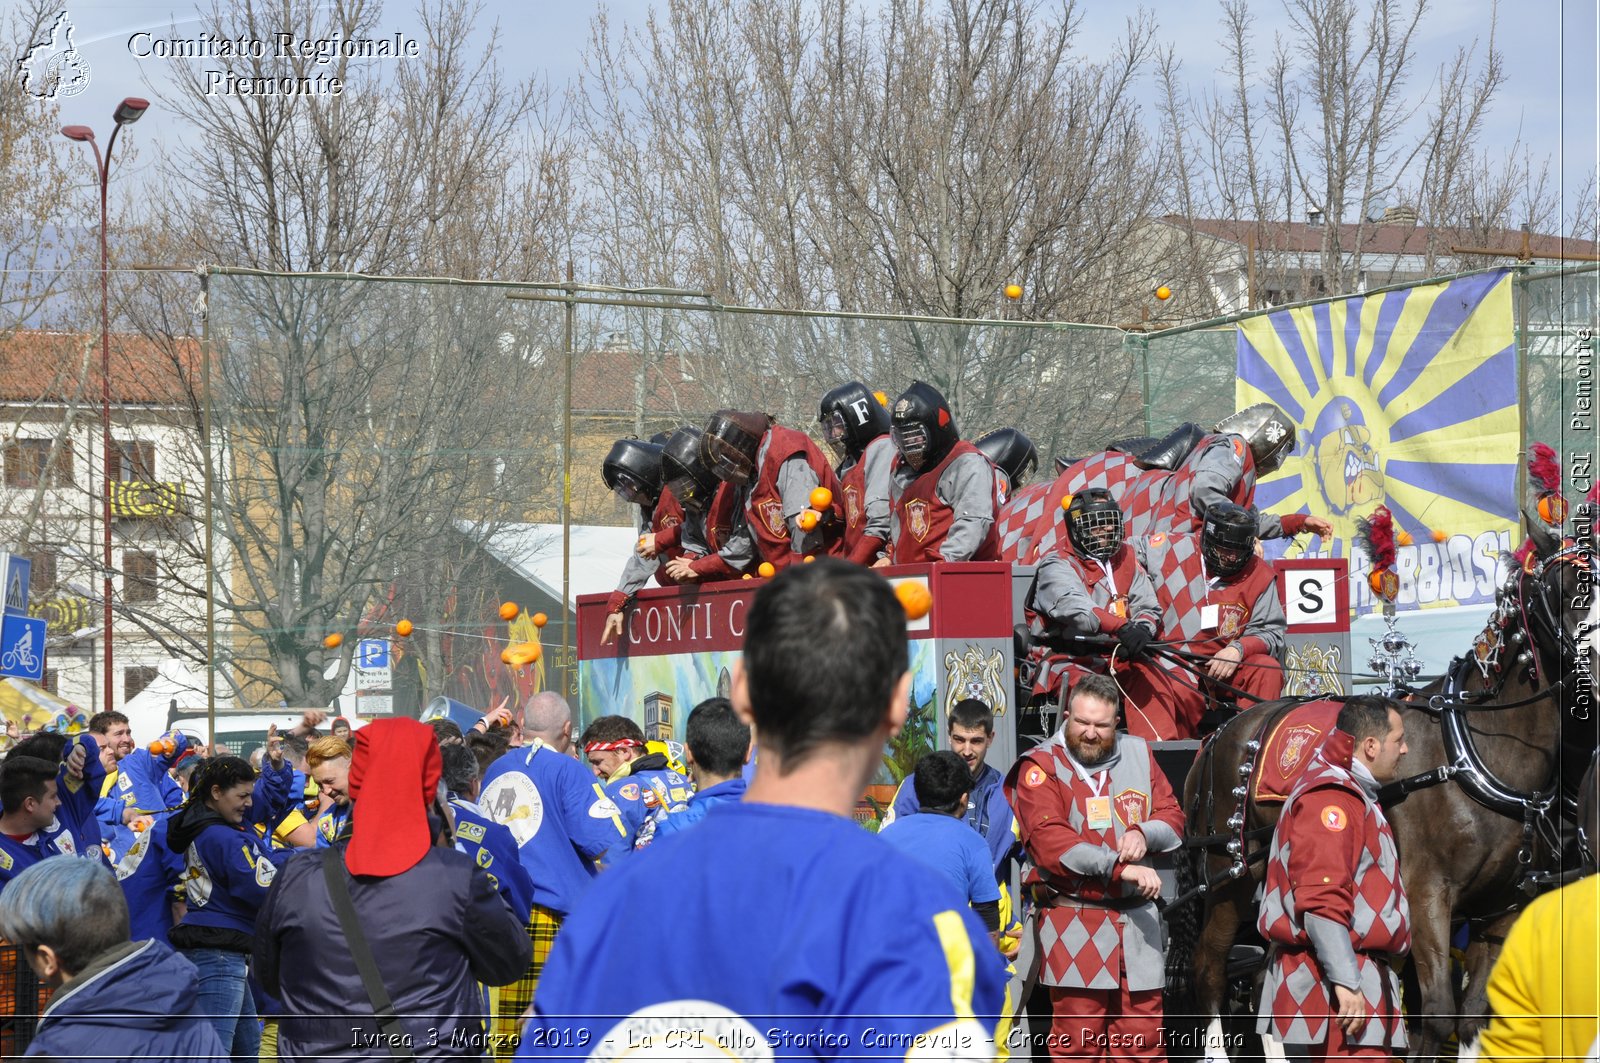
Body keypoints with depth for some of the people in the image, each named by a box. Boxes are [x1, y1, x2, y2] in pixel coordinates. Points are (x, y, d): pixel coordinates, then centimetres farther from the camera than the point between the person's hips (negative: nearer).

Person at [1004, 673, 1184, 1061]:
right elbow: (1050, 842, -15)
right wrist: (1121, 867, -22)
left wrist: (1143, 834, -9)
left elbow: (1172, 818, 14)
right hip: (1073, 924, -5)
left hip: (1137, 919, 5)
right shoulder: (1041, 767, -4)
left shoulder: (1138, 753, 12)